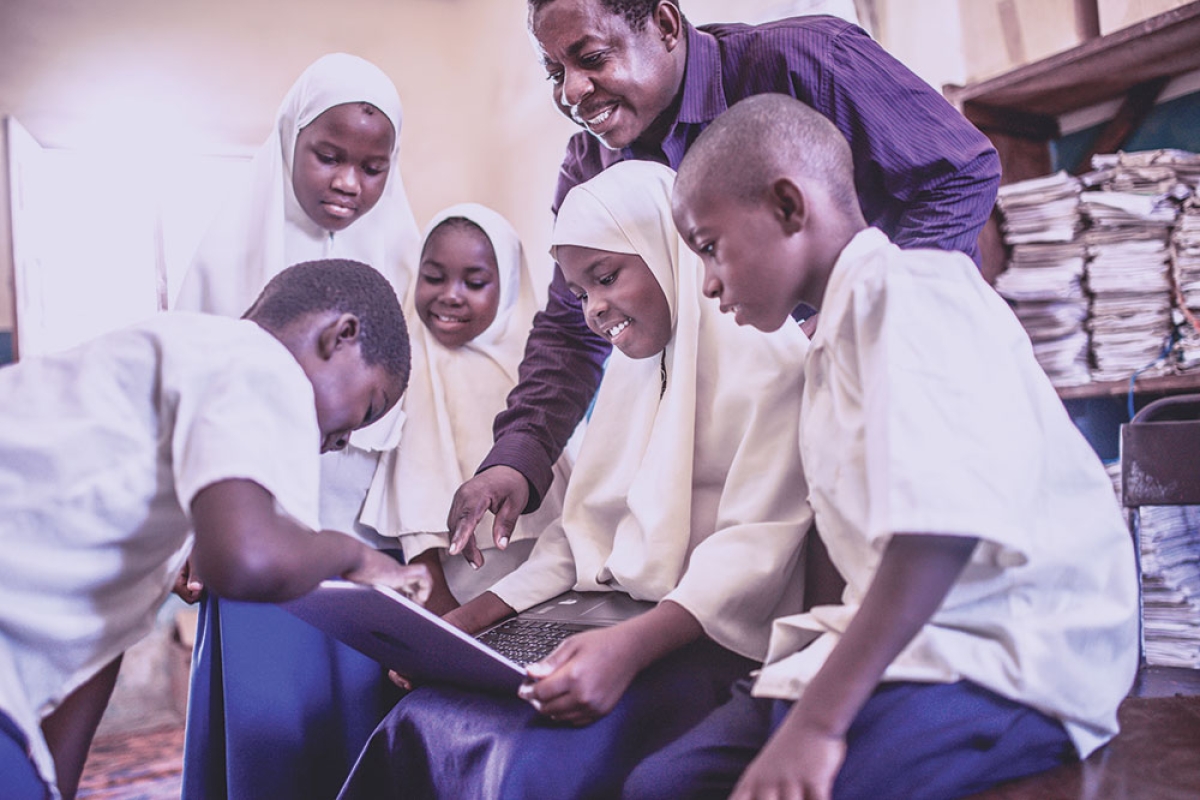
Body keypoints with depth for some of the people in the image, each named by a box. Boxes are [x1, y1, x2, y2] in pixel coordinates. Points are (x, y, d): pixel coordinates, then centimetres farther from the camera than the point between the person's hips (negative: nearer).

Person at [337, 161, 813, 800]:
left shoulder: (761, 350, -6)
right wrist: (469, 619, 5)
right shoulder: (632, 362, 20)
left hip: (713, 640, -7)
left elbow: (761, 543, -17)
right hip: (612, 620, 7)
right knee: (422, 726, -15)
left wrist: (629, 647, -29)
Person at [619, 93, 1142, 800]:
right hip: (902, 641, 9)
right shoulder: (841, 333, 19)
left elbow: (942, 526, -26)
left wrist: (818, 721, -27)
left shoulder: (910, 292, -12)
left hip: (1015, 657, -9)